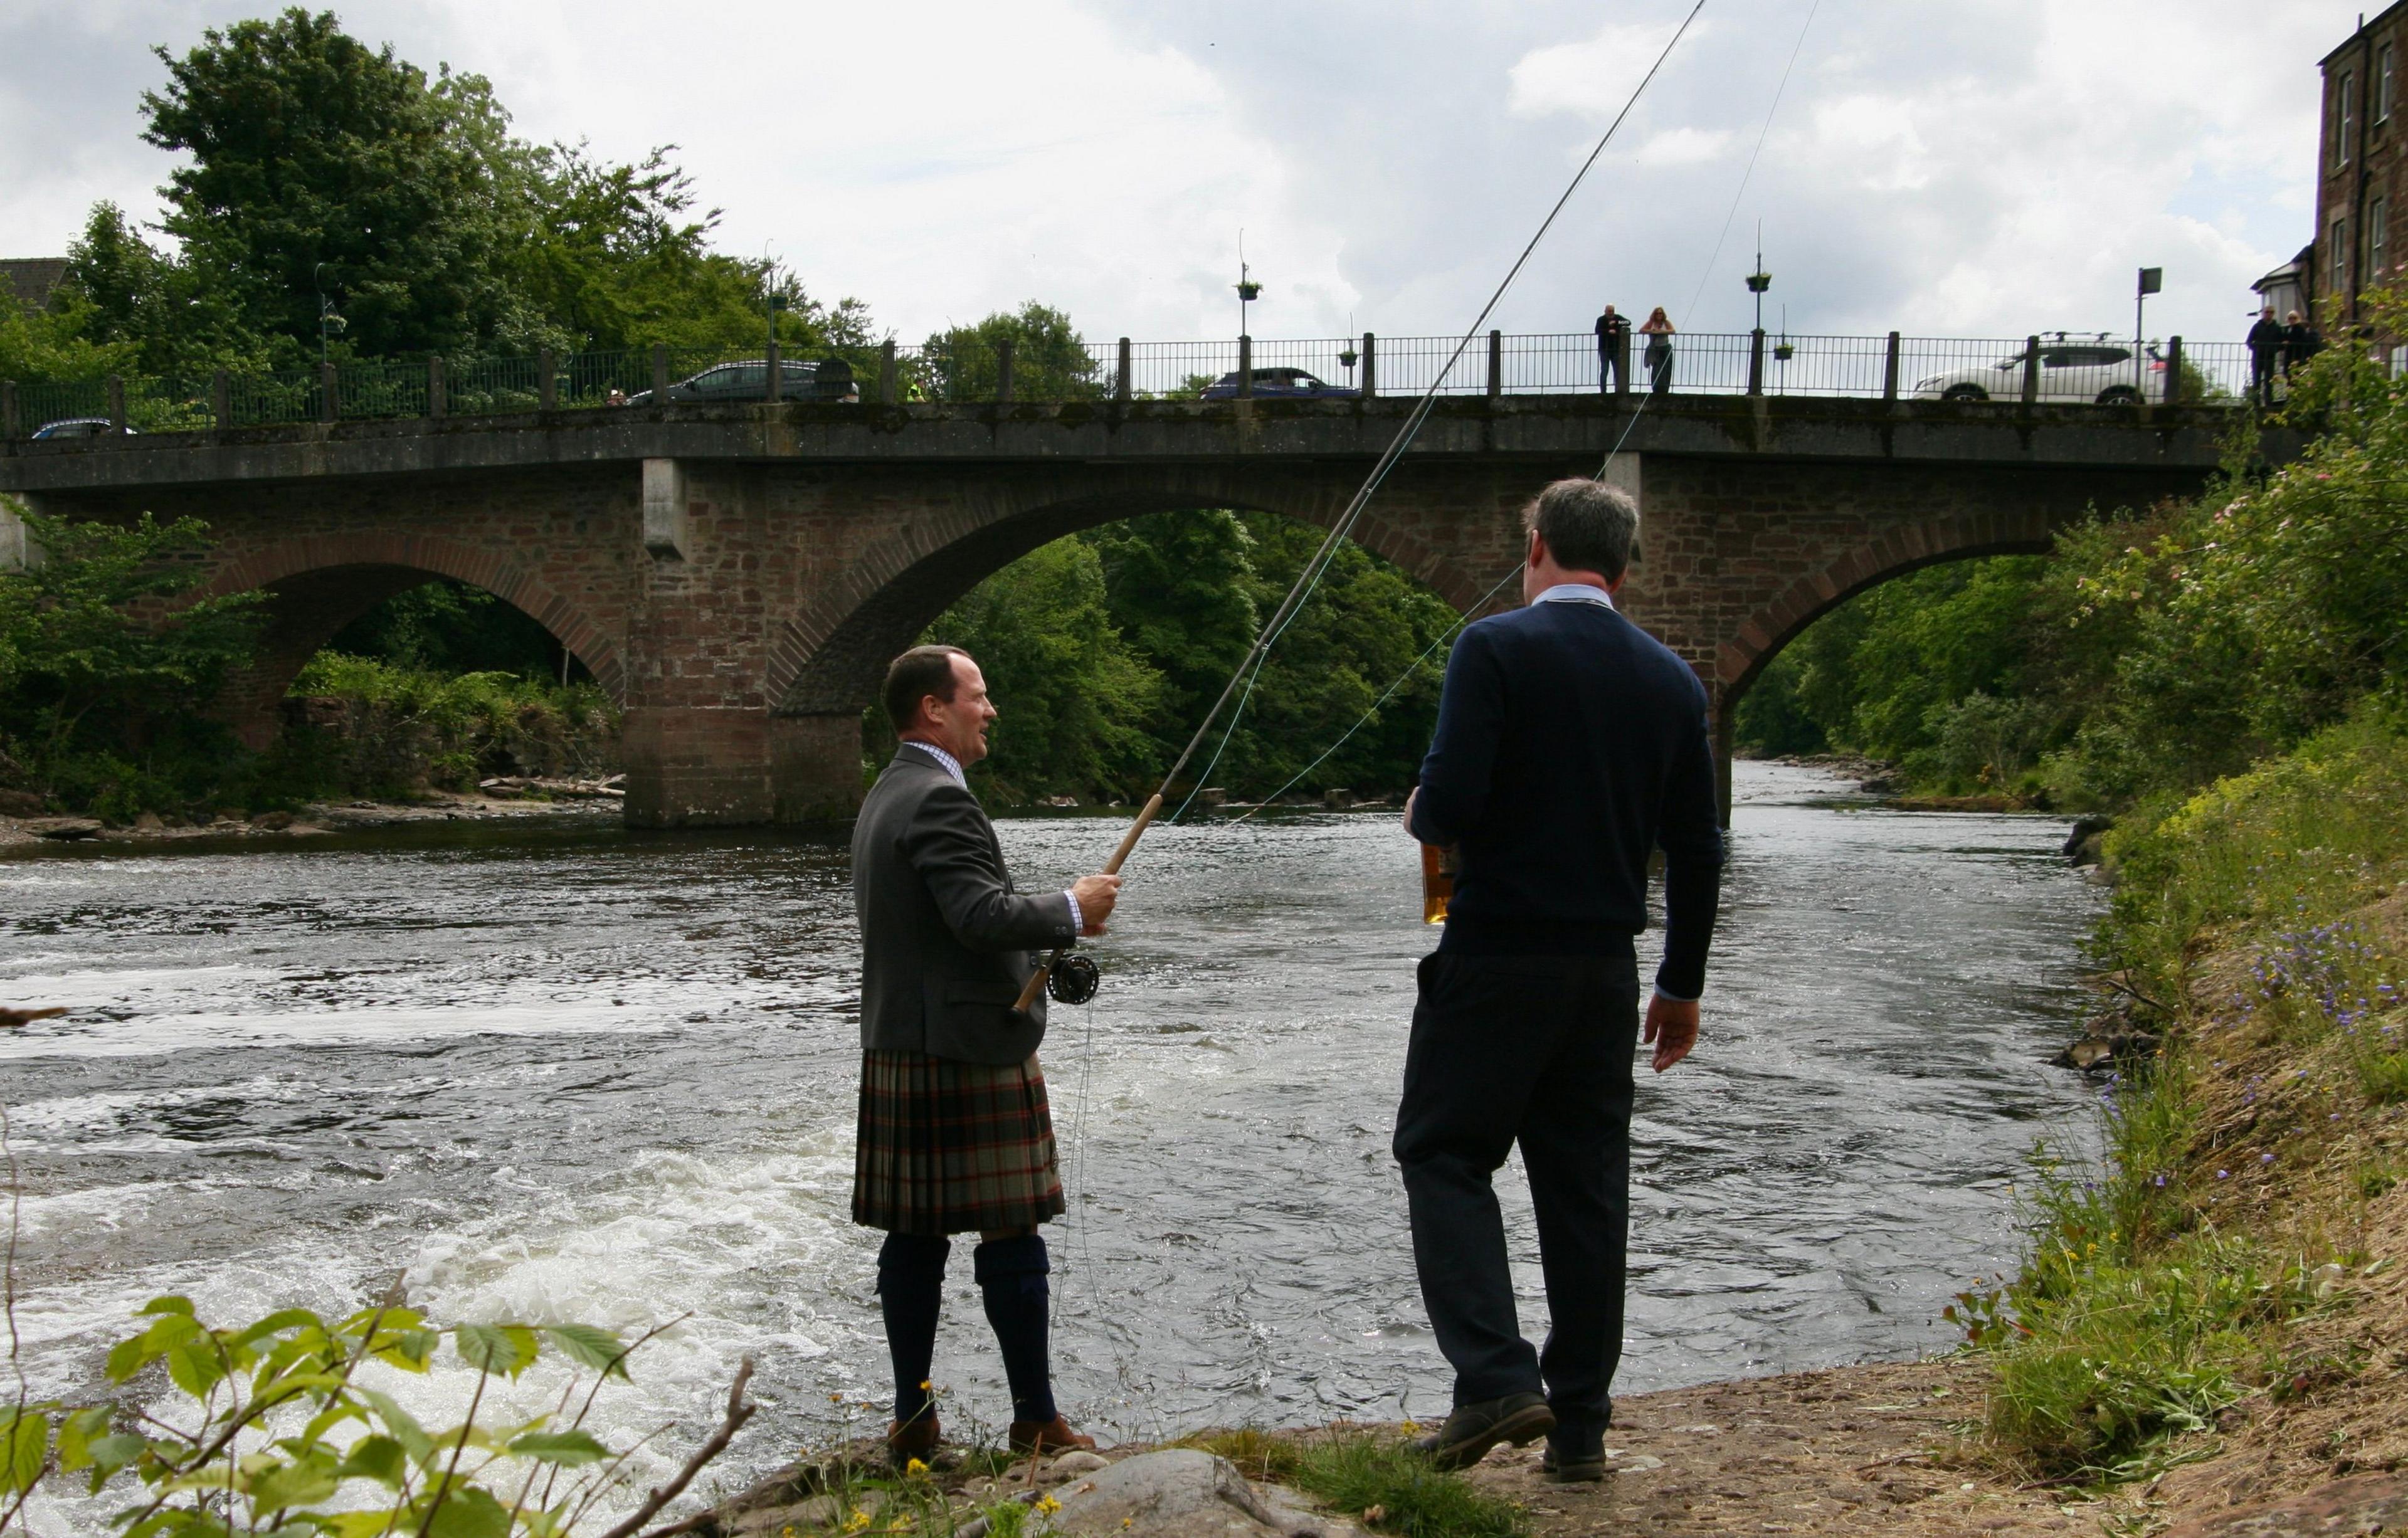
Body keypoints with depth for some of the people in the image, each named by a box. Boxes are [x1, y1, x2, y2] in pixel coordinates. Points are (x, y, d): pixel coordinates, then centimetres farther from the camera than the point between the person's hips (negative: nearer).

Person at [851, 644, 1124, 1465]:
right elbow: (983, 916, -23)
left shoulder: (883, 797, 16)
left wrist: (1056, 922, 17)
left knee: (914, 1237, 10)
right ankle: (1036, 1422, 4)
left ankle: (913, 1422, 14)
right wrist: (1072, 908, -9)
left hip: (898, 1050, 10)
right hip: (969, 1049, -10)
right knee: (1011, 1233, -2)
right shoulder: (940, 799, -15)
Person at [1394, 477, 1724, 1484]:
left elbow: (1451, 803, -18)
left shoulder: (1496, 649, -9)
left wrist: (1422, 817, 6)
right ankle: (1579, 1426, 15)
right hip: (1607, 972, 5)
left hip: (1496, 957, -5)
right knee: (1585, 1185, 10)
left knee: (1444, 1154, 6)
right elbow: (1696, 851, 9)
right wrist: (1682, 985, 18)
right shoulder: (1672, 681, 8)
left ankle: (1496, 1379, -9)